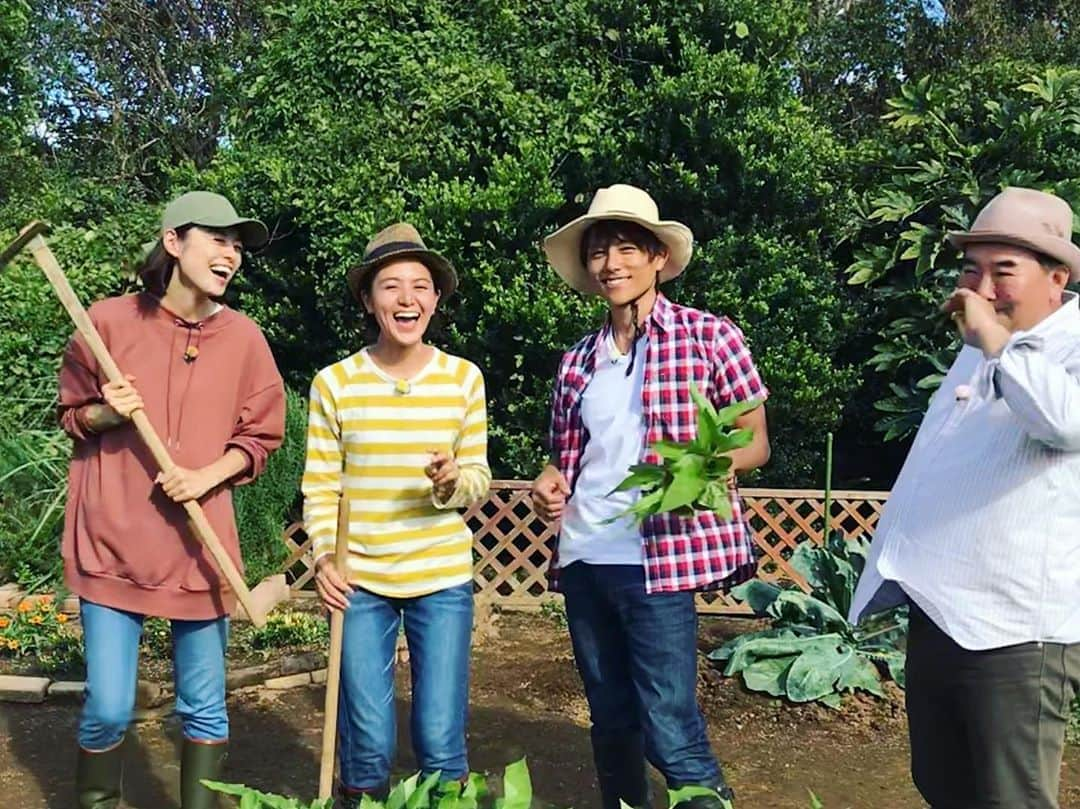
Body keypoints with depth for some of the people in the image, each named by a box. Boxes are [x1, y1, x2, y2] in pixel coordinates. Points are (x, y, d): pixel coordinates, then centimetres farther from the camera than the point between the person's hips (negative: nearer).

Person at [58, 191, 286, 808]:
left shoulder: (244, 337, 1)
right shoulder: (110, 319, -3)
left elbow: (261, 435, 8)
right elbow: (70, 415, 10)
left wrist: (207, 475, -9)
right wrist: (104, 414, -12)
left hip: (200, 545, 2)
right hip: (112, 541, -1)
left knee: (204, 709, 8)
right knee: (108, 709, 1)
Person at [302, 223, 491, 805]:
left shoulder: (464, 378, 1)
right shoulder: (335, 383, -2)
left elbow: (479, 480, 6)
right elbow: (319, 485, 1)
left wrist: (454, 481, -16)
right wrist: (324, 556, -13)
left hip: (443, 577, 1)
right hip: (359, 579, 0)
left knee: (441, 744, 4)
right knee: (367, 744, 7)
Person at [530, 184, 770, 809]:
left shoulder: (708, 336, -3)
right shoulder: (578, 361, 10)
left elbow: (755, 444, 0)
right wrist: (551, 482, -2)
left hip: (658, 559, -5)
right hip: (582, 559, 5)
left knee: (670, 729, -5)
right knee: (611, 721, 15)